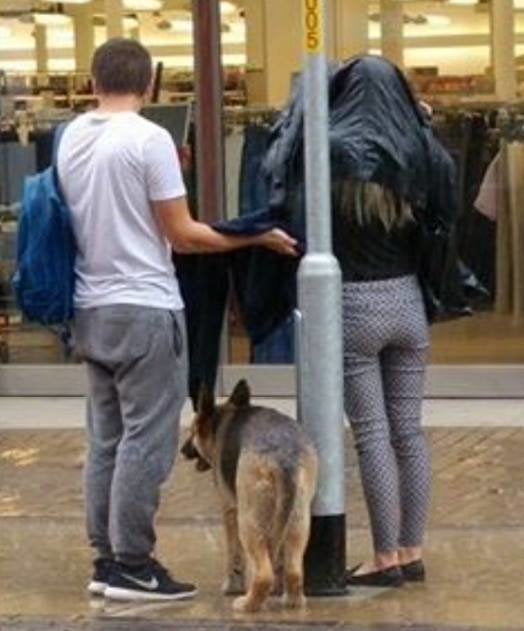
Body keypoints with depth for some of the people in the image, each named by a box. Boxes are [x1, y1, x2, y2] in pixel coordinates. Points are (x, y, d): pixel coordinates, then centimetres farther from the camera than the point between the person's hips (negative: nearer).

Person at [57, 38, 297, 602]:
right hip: (144, 309, -7)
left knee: (106, 440, 12)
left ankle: (106, 560, 15)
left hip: (91, 309, 7)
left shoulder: (70, 139, 6)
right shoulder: (148, 139, -13)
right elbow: (182, 235, -11)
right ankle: (133, 567, -1)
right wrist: (257, 237, -2)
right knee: (145, 442, -2)